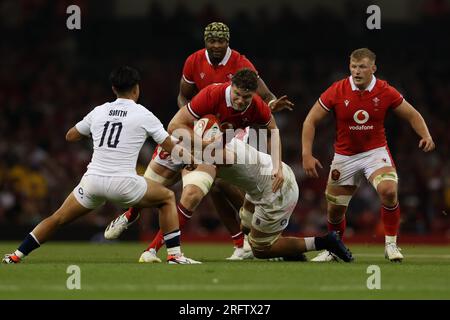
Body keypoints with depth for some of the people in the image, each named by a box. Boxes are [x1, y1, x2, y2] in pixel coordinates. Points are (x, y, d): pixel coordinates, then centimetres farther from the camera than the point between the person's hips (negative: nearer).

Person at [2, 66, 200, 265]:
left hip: (93, 180, 3)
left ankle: (16, 256, 14)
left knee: (58, 219, 18)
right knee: (167, 198, 18)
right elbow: (171, 148, 7)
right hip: (123, 184, -3)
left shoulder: (99, 111, 12)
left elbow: (70, 136, 25)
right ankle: (174, 254, 8)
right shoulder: (143, 115, 3)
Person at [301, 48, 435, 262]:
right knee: (335, 208, 6)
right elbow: (311, 120, -4)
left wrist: (425, 136, -14)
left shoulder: (385, 92, -10)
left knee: (389, 191, -27)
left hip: (375, 152, -1)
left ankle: (391, 244, -12)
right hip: (345, 155, 1)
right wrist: (307, 154, -12)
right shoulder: (337, 91, -11)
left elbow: (412, 115, 4)